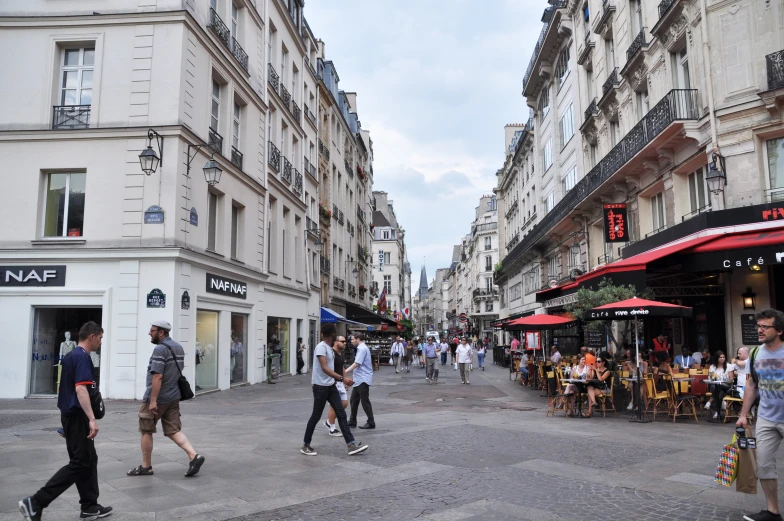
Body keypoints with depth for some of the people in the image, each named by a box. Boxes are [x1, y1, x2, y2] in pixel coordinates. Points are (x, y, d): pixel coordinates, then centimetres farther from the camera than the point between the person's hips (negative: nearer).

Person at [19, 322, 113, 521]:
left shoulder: (70, 356, 14)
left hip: (69, 414, 10)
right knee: (80, 463, -4)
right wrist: (92, 419, -29)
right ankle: (35, 502, -4)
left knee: (89, 460, 12)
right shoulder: (82, 357, -17)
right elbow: (80, 389, -26)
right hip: (77, 416, -10)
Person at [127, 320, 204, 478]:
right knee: (173, 431, 7)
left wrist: (153, 401, -22)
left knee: (146, 431, 10)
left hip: (156, 398, -8)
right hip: (173, 396, 8)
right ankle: (194, 456, -8)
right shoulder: (178, 347, 11)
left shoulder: (160, 349, -17)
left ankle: (146, 466, 19)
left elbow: (157, 377, -23)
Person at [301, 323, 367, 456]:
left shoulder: (329, 348, 11)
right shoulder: (321, 347, -18)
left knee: (341, 414, 2)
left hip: (331, 386, 9)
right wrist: (342, 379, -37)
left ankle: (351, 445, 1)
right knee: (316, 416, 2)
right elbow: (325, 368, -29)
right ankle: (305, 445, 18)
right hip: (320, 387, -8)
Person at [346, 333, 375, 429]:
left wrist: (344, 372, -21)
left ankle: (371, 423, 4)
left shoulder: (362, 349, -16)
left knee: (365, 401, -4)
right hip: (359, 379, 10)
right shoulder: (362, 348, 17)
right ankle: (352, 421, 20)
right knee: (354, 400, 13)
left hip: (363, 379, -10)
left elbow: (356, 364, -22)